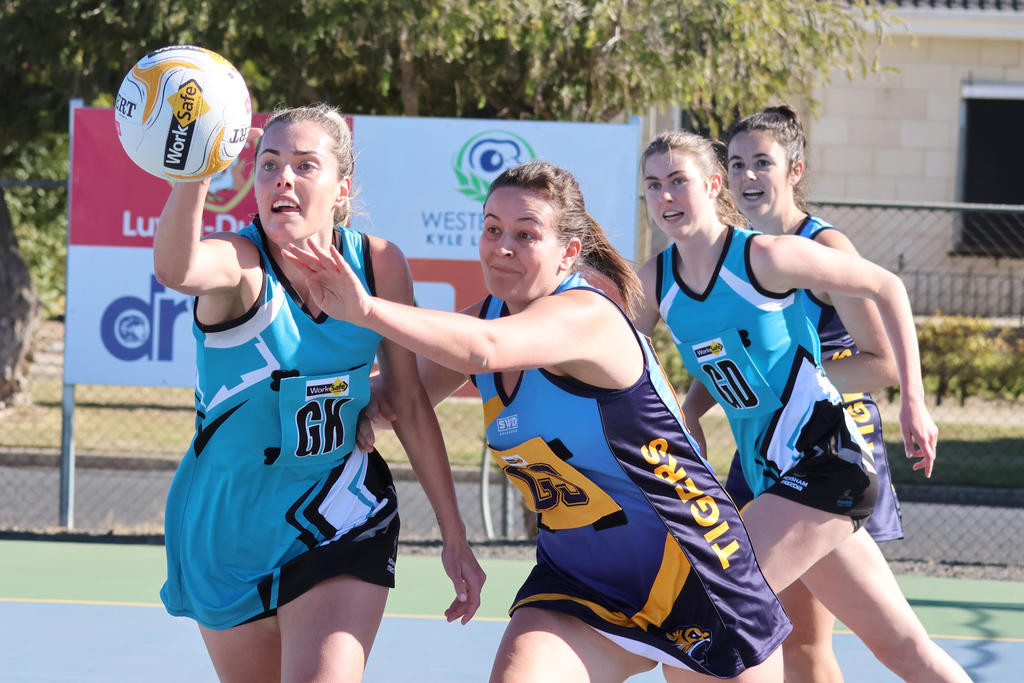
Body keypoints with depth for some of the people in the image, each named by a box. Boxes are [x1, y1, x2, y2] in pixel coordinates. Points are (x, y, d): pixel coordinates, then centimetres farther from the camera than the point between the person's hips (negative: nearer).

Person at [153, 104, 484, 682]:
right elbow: (175, 269, -47)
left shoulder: (380, 264, -9)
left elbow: (411, 404, 3)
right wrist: (194, 172, -67)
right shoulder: (238, 263, -19)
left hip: (339, 521, 1)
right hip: (229, 528, 0)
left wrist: (455, 537, 5)